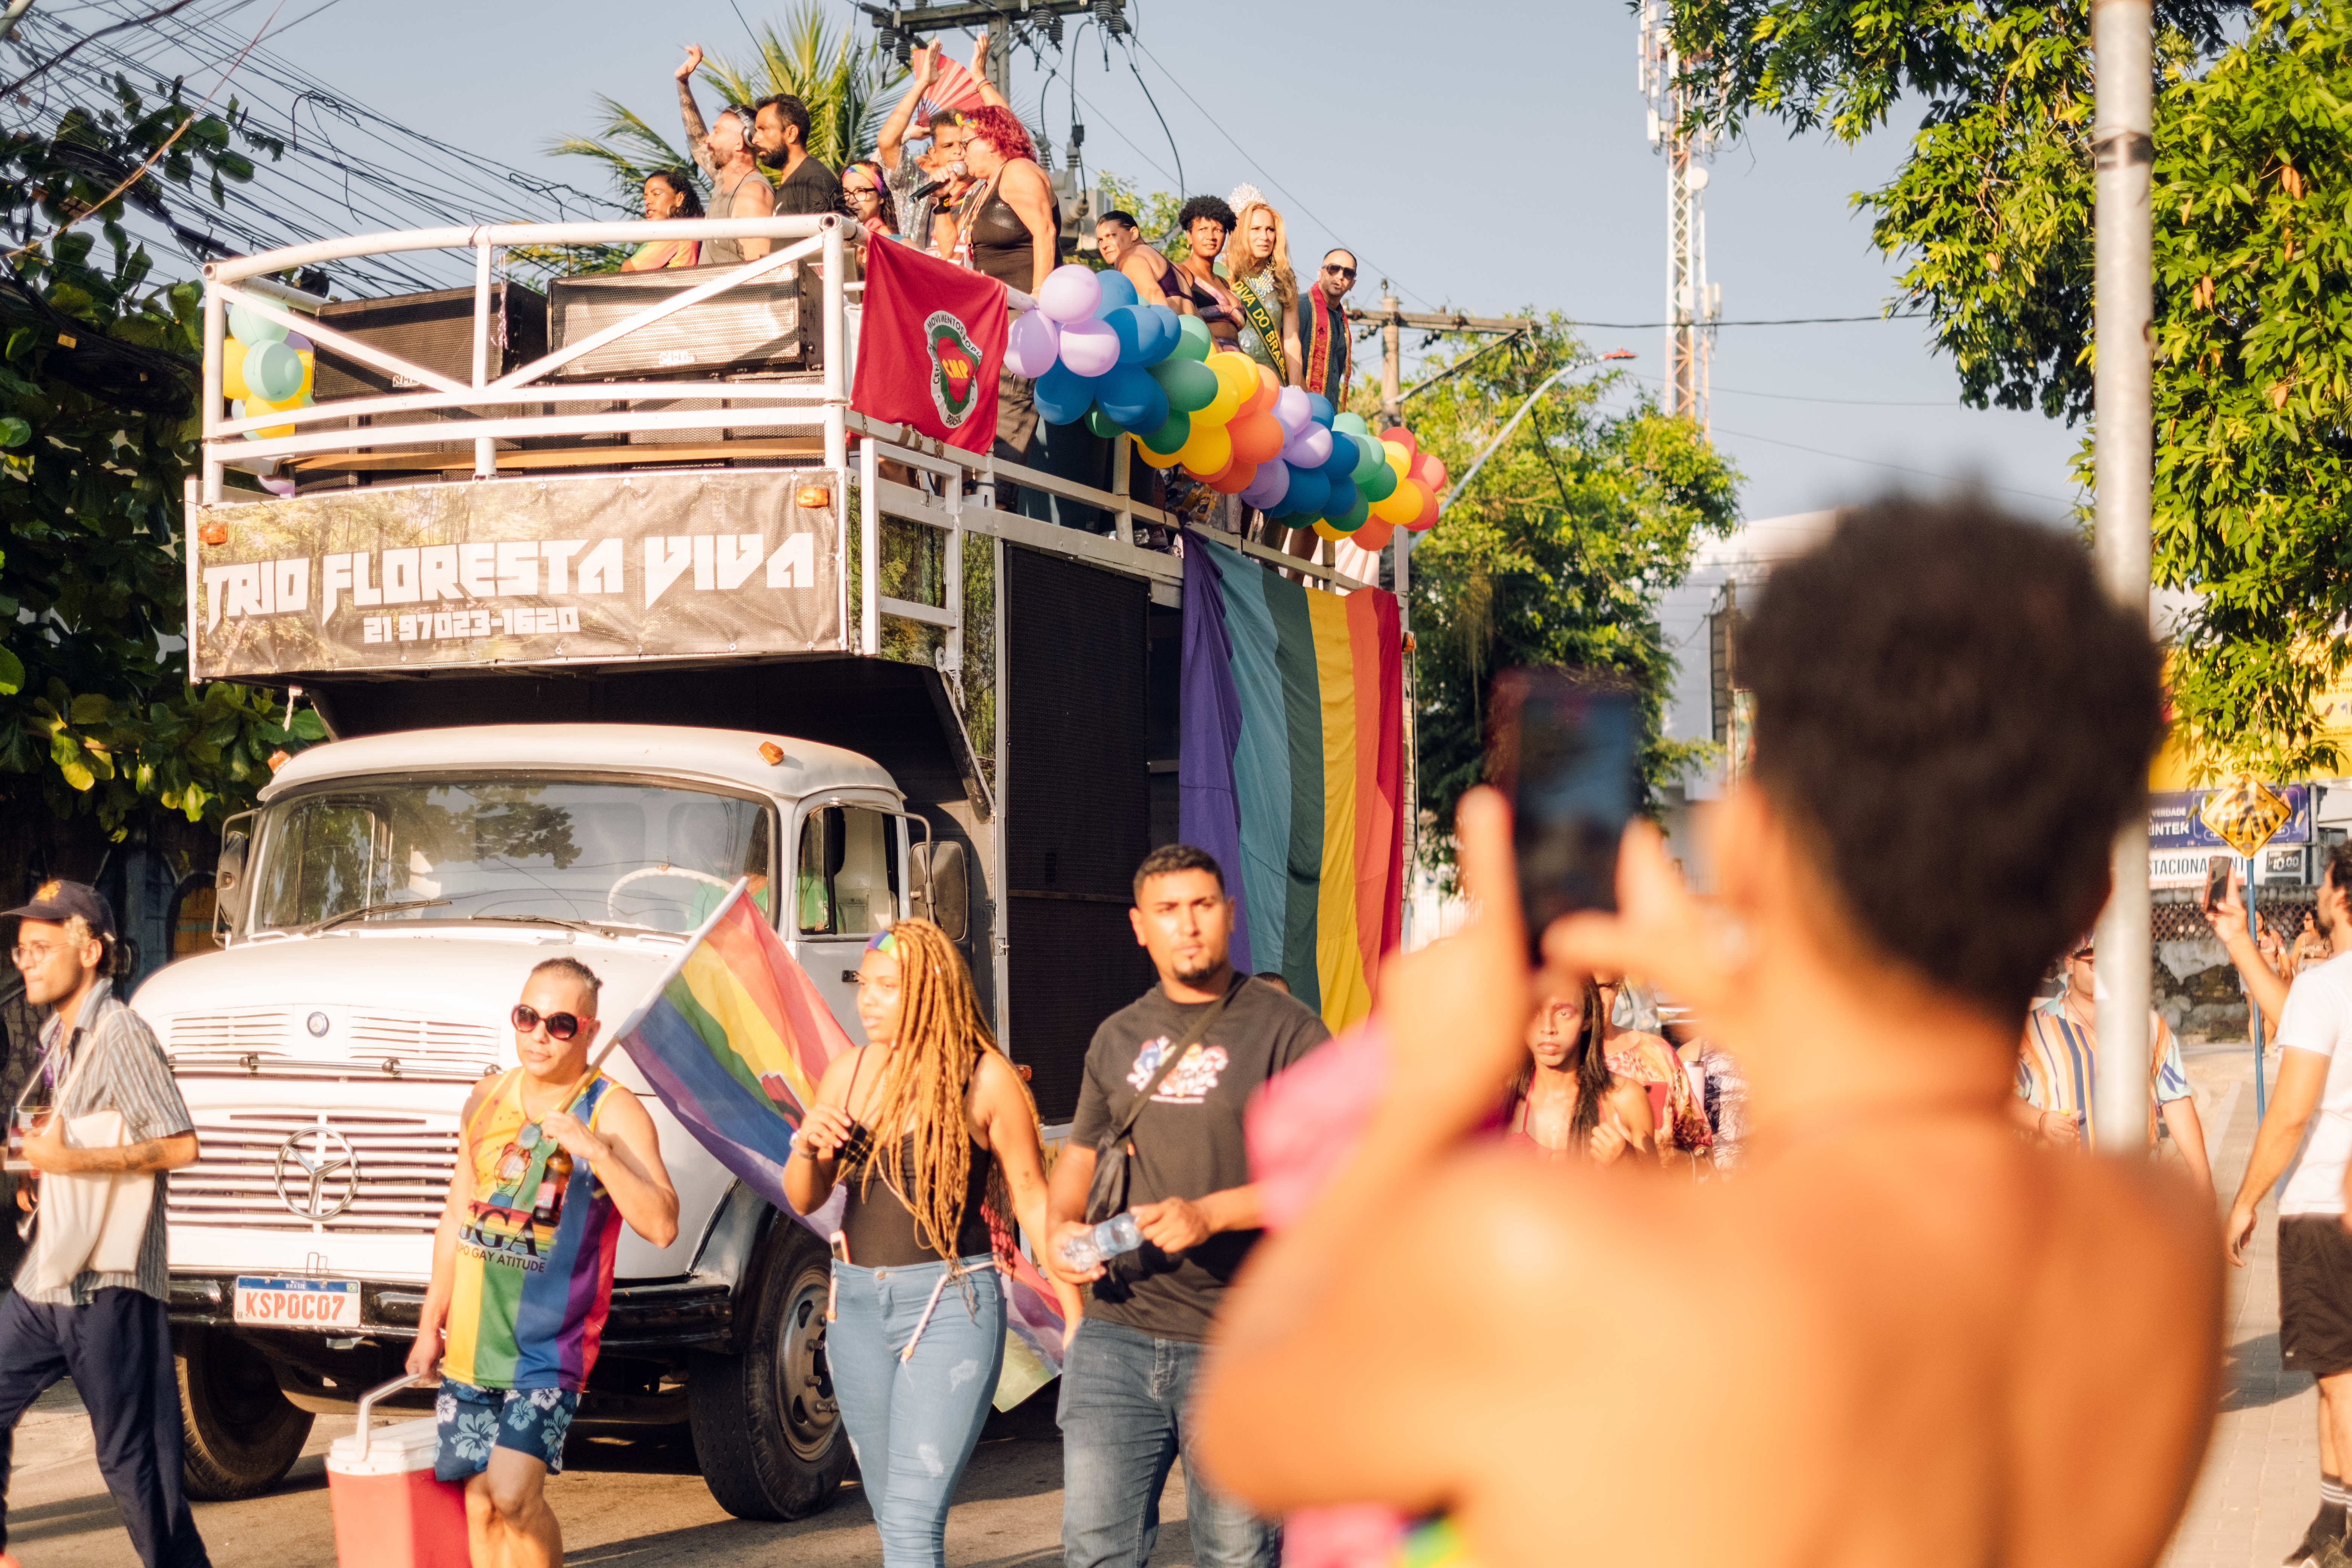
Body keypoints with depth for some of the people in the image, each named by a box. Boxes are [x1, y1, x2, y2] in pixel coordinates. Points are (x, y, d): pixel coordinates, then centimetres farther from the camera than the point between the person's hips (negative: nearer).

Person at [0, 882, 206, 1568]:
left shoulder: (119, 1033, -13)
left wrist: (68, 1161, -21)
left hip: (106, 1286, -9)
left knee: (131, 1459, -3)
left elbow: (179, 1146, -20)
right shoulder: (56, 1036, 16)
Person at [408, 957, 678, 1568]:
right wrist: (429, 1325, 18)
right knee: (477, 1504, 6)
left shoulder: (614, 1112, -9)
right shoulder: (487, 1100, 9)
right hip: (471, 1345, 5)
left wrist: (596, 1152, -30)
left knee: (513, 1493, -18)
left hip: (548, 1347, -5)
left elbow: (661, 1226, -20)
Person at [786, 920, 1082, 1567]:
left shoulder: (985, 1079, -8)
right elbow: (804, 1200, 12)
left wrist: (1077, 1317, -5)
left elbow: (1033, 1202, -3)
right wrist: (808, 1145, -10)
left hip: (951, 1304, -6)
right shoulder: (849, 1072, 6)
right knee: (894, 1516, 15)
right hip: (858, 1304, 6)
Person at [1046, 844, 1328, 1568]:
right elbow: (1079, 1155, 24)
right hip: (1116, 1335, 4)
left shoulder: (1285, 1030, -3)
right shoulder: (1118, 1037, 14)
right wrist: (1060, 1227, 2)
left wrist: (1209, 1214, -22)